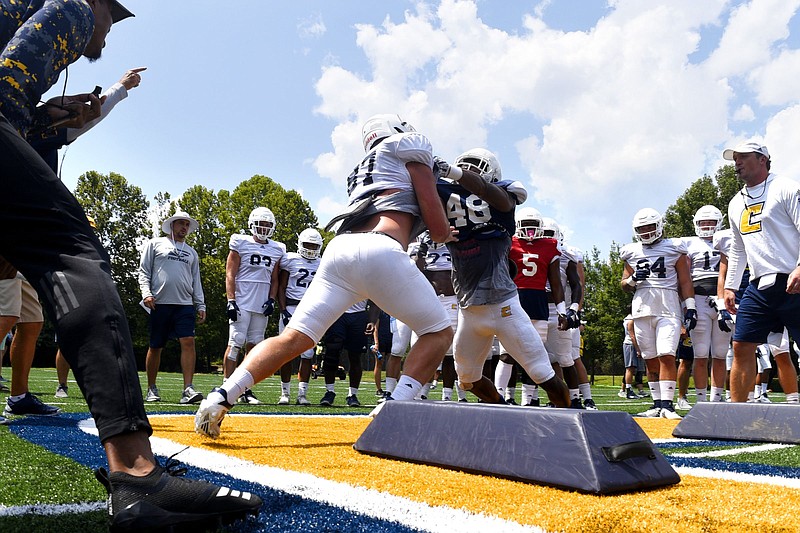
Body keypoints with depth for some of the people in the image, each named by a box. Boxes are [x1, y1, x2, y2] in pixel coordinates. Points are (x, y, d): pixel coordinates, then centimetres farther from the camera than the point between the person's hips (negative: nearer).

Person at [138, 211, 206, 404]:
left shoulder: (191, 252, 21)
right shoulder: (155, 244, 11)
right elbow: (144, 272, 6)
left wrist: (201, 305, 11)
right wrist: (146, 293, -8)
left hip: (185, 304, 2)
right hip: (160, 303, -2)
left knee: (188, 342, -12)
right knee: (155, 347, 4)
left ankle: (188, 389, -15)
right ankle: (152, 389, 17)